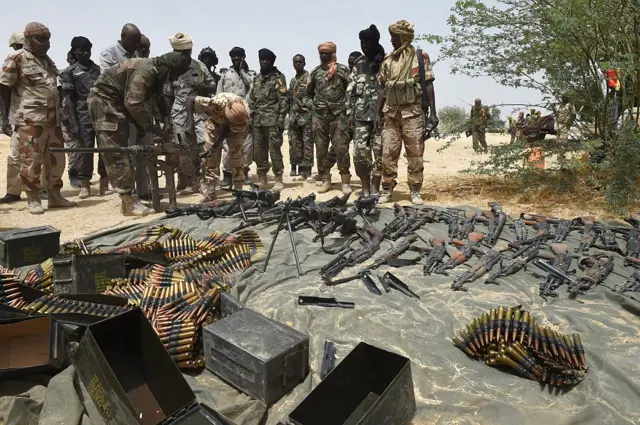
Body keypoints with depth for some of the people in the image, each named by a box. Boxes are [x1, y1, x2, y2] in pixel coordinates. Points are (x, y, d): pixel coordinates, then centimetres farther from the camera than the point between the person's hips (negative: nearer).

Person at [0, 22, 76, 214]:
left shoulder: (47, 60, 17)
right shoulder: (17, 58, -5)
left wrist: (57, 109, 15)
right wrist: (17, 109, 0)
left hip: (53, 119, 7)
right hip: (29, 120, -7)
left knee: (56, 159, 9)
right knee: (31, 160, -1)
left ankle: (55, 196, 19)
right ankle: (33, 200, 6)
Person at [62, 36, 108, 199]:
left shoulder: (98, 69, 16)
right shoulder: (70, 72, 7)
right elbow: (69, 99, 1)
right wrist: (73, 123, -9)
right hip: (84, 117, -3)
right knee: (85, 149, -1)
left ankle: (105, 182, 11)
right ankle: (84, 184, 8)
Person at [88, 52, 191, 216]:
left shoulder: (154, 72, 8)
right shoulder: (145, 70, -22)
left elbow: (141, 101, 11)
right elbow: (133, 103, -27)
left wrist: (141, 126, 3)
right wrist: (153, 128, -21)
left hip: (114, 102, 10)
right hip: (104, 100, -10)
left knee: (121, 150, 9)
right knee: (117, 152, -11)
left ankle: (127, 198, 14)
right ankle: (129, 202, -10)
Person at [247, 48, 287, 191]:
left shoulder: (278, 77, 0)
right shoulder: (256, 78, 18)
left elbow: (283, 100, -7)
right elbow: (251, 100, 20)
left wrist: (281, 119, -16)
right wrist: (251, 117, 11)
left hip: (273, 120, -6)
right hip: (257, 121, 6)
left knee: (274, 150, -7)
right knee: (258, 151, 7)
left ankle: (278, 180, 0)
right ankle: (262, 179, 15)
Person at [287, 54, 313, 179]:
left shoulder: (310, 78, -2)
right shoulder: (292, 80, 19)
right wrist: (290, 113, 15)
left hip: (306, 115, -7)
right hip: (293, 115, 7)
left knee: (307, 143, -5)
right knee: (294, 142, 7)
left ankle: (306, 169, -3)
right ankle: (294, 166, 14)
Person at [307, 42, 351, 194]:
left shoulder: (343, 70, 3)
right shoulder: (315, 72, 11)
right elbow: (309, 92, 21)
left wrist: (346, 104, -1)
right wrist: (317, 103, 13)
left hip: (338, 114, -3)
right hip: (319, 115, 3)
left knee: (341, 148, -7)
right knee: (321, 149, 4)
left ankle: (345, 182, 0)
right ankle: (325, 180, 13)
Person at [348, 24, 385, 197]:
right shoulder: (358, 64, 13)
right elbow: (351, 90, 13)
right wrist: (350, 112, 5)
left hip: (381, 113, -3)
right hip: (361, 114, 3)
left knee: (380, 152, 0)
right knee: (360, 151, -3)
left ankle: (375, 188, 11)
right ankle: (365, 187, 9)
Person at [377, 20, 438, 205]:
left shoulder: (420, 57, 1)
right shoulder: (387, 60, 12)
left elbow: (428, 86, -1)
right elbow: (382, 89, 13)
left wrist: (433, 112, -7)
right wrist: (378, 114, 8)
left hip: (413, 113, -3)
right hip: (391, 113, 4)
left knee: (415, 154, 0)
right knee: (388, 153, 1)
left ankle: (415, 191, 8)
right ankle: (387, 190, 10)